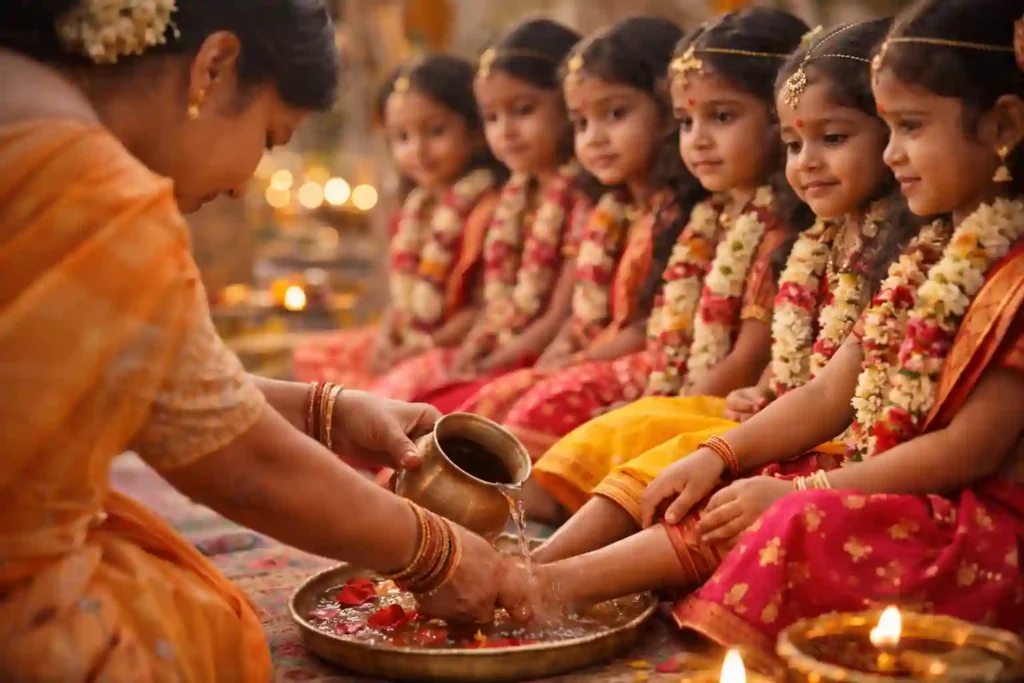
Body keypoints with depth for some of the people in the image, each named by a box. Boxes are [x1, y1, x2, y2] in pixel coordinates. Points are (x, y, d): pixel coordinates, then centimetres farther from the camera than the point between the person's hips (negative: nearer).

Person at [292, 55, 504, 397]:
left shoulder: (486, 209, -16)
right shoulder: (417, 207, 11)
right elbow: (402, 290, 15)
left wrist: (425, 347, -17)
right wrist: (385, 336, -2)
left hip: (456, 345, -9)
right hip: (404, 340, 9)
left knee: (408, 381, -36)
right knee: (311, 354, 10)